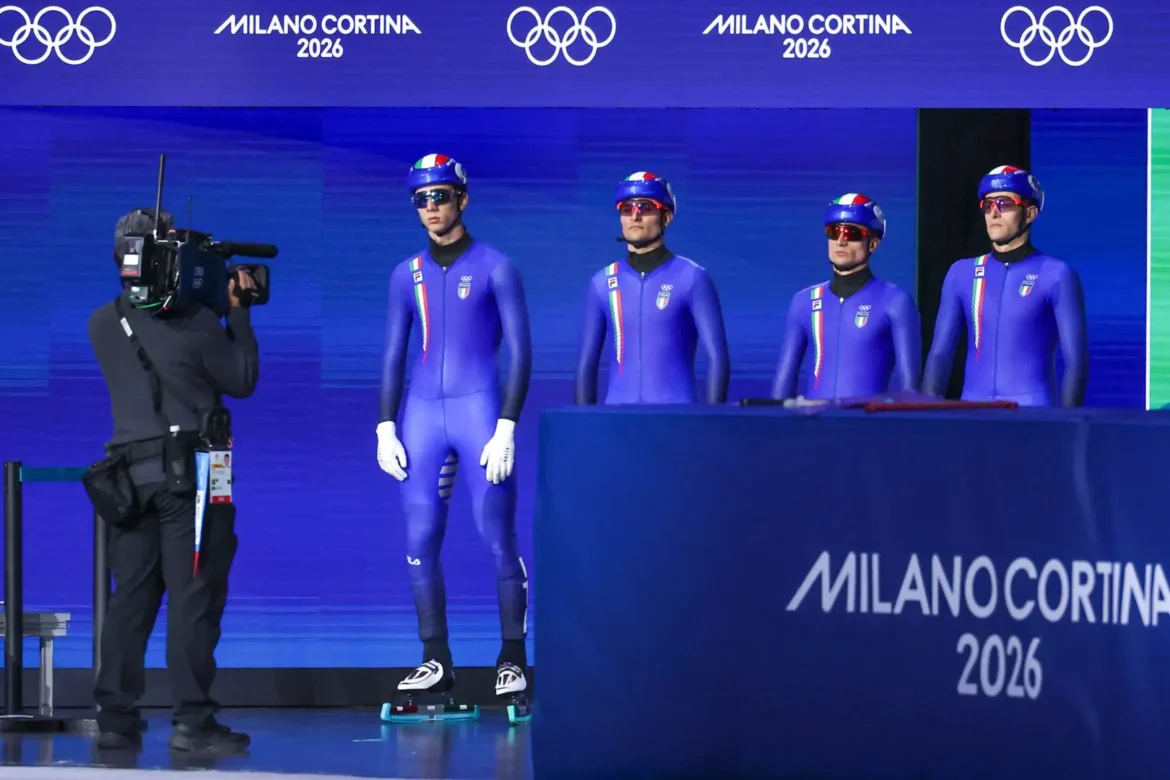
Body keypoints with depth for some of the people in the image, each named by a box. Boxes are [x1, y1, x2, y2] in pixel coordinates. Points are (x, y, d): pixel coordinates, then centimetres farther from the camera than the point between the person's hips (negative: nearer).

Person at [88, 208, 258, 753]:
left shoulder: (104, 324, 5)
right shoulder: (196, 322, -10)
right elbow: (242, 381, 0)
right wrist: (238, 311, 8)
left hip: (131, 474, 5)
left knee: (130, 598, 8)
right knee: (193, 598, -3)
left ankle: (115, 719, 7)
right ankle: (192, 723, -5)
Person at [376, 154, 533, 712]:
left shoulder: (494, 268, 0)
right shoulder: (407, 275, 12)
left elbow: (520, 353, -3)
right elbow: (393, 356, 15)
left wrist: (506, 429, -11)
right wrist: (386, 428, 5)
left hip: (479, 411, -4)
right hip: (422, 415, 4)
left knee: (498, 540, -6)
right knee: (419, 541, 0)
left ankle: (513, 659, 2)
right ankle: (436, 662, 6)